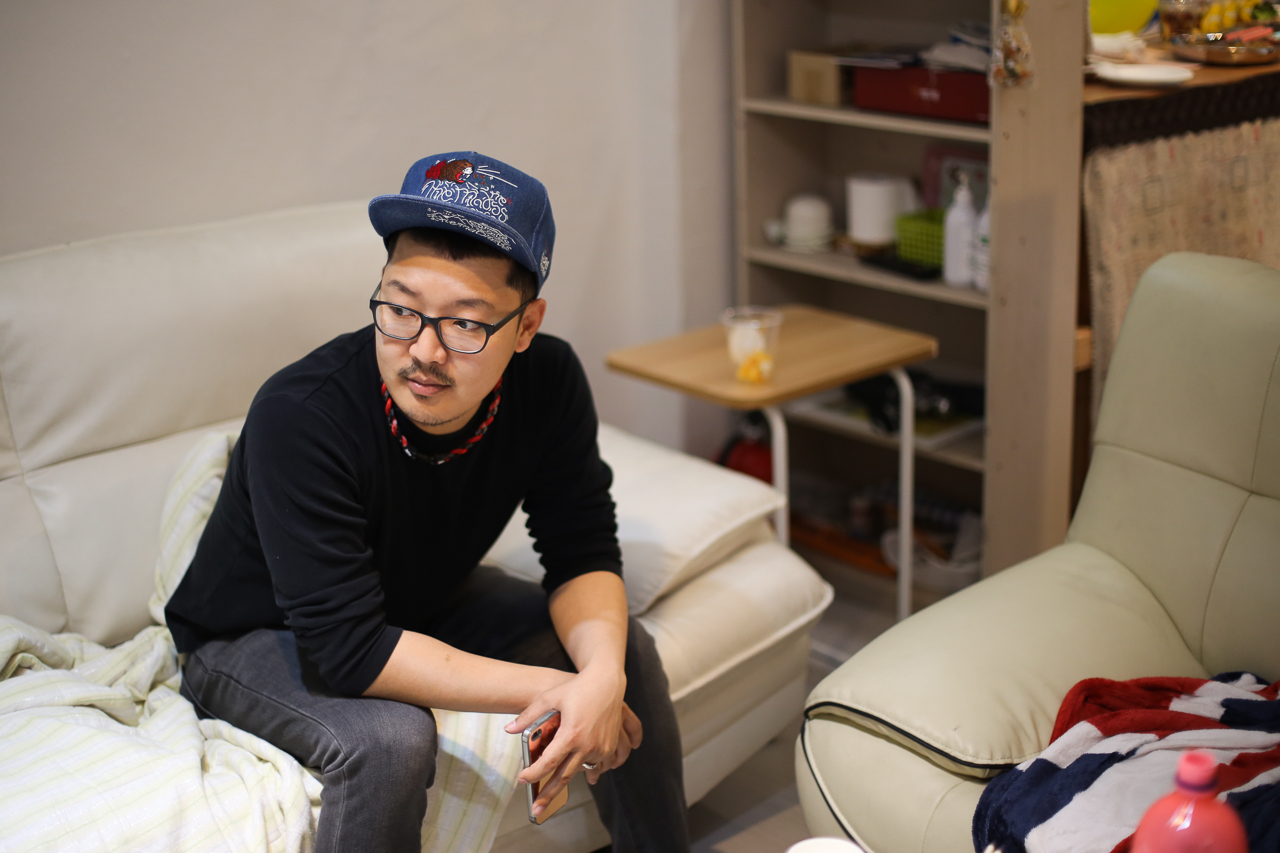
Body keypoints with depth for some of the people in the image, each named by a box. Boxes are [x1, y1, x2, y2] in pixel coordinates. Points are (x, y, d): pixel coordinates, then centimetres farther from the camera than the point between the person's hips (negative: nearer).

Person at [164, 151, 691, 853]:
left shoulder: (548, 381, -20)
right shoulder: (299, 417, -36)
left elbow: (583, 553, -12)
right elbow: (350, 650, -36)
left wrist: (601, 675, -33)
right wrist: (549, 690, -35)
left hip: (424, 599, 6)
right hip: (260, 636, -5)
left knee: (625, 650, -6)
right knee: (390, 740, -33)